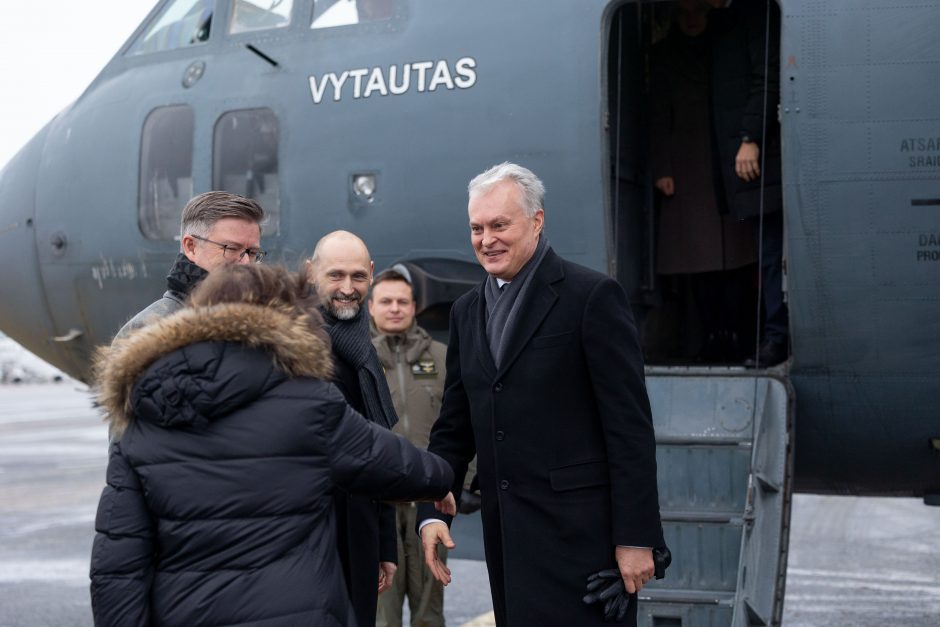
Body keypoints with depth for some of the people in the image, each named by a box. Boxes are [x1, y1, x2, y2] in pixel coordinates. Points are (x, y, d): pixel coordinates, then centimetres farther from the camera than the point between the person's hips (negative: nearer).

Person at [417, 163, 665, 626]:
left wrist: (637, 536, -13)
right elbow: (454, 427, 15)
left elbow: (630, 423, -10)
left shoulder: (592, 295, -7)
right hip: (506, 534, 6)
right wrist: (432, 512, 2)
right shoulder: (467, 311, 13)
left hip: (578, 531, -6)